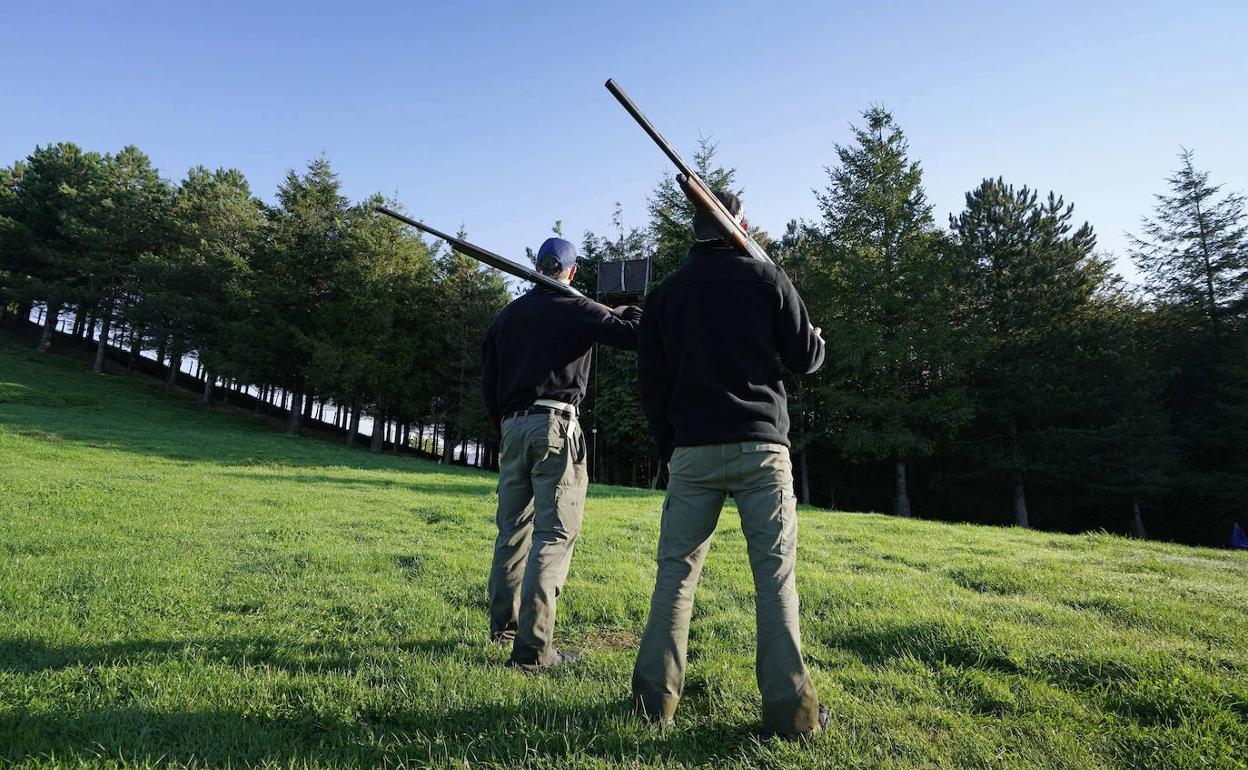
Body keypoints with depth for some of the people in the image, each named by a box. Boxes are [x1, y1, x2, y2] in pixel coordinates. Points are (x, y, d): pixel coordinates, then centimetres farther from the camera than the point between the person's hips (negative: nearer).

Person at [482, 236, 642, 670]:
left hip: (512, 427, 6)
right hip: (556, 426, -6)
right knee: (554, 535, -5)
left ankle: (503, 625, 29)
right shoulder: (576, 309, -1)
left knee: (512, 530, 17)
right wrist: (630, 312, 15)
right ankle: (532, 648, -7)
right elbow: (634, 336, -7)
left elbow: (489, 384, 16)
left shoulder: (506, 316, 16)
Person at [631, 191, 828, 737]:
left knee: (676, 572, 9)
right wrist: (817, 340, 28)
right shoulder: (765, 278, 0)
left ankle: (655, 697, 11)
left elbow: (650, 385, 8)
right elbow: (805, 360, 5)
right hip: (759, 447, -2)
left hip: (692, 451, 2)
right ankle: (789, 708, 3)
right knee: (774, 576, 2)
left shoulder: (665, 293, 8)